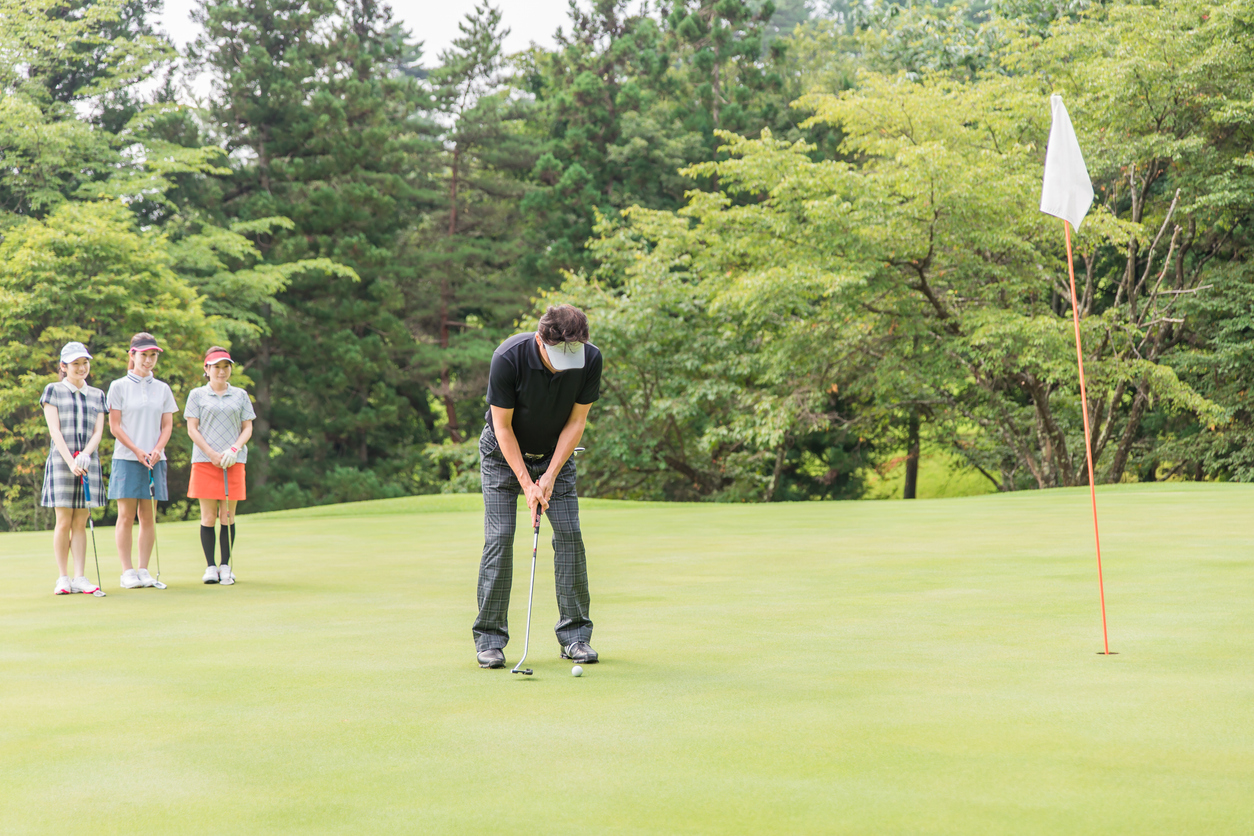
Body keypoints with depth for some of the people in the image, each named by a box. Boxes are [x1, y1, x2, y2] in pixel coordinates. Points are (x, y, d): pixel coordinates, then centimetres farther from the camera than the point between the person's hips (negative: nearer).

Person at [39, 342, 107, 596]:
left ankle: (80, 577, 3)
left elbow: (98, 431, 5)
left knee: (81, 523, 2)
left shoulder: (97, 395, 14)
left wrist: (84, 455, -14)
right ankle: (63, 578, 3)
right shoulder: (53, 390, 4)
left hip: (89, 462, 3)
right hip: (61, 461, -3)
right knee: (63, 522, -3)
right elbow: (55, 430, -5)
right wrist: (70, 461, -16)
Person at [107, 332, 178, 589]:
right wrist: (138, 451, -10)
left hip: (155, 459, 3)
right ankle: (127, 571, 1)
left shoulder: (162, 389, 11)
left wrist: (156, 450, -7)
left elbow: (167, 425, 10)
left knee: (148, 517, 3)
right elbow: (115, 426, -2)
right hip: (126, 459, -3)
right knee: (126, 516, -3)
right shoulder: (119, 386, 2)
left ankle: (144, 570, 8)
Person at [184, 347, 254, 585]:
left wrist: (234, 450, -9)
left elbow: (248, 428, 9)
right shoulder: (197, 395, 7)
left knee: (228, 516, 1)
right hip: (204, 461, -1)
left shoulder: (240, 395, 12)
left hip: (234, 462, 1)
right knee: (208, 516, -2)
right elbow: (192, 429, 2)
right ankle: (210, 566, 5)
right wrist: (213, 455, -9)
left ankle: (225, 566, 8)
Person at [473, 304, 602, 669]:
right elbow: (503, 425, -21)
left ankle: (575, 634, 1)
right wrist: (526, 483, -22)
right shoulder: (508, 358, -31)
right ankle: (489, 639, -2)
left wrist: (550, 476, -16)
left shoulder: (591, 359, -22)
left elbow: (577, 420, -11)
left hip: (556, 453, 3)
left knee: (569, 534, -7)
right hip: (504, 453, -3)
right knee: (499, 537, -10)